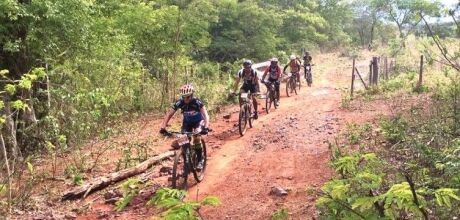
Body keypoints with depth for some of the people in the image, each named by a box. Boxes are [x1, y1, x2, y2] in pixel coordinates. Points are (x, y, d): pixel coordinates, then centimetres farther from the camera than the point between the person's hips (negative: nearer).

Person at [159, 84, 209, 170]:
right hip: (187, 122, 3)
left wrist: (206, 127, -56)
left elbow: (205, 114, -40)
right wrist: (163, 128, -40)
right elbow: (169, 114, -27)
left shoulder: (197, 102, -32)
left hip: (198, 121, -3)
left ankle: (200, 160, -10)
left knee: (196, 137, -26)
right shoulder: (179, 103, -26)